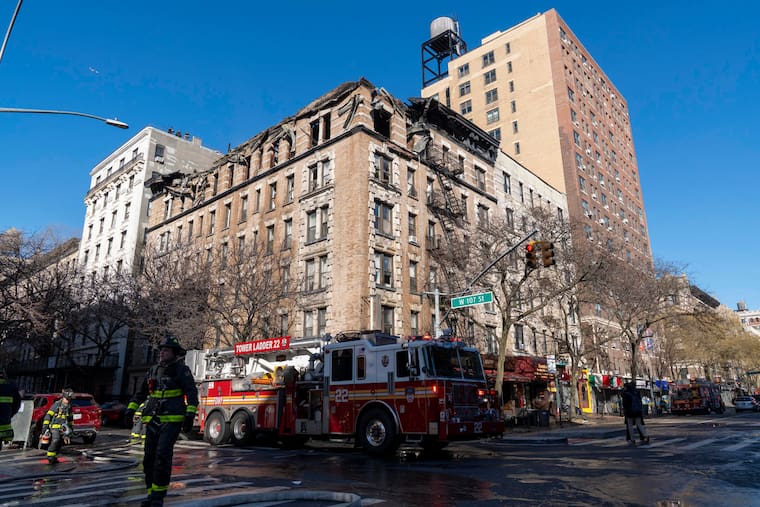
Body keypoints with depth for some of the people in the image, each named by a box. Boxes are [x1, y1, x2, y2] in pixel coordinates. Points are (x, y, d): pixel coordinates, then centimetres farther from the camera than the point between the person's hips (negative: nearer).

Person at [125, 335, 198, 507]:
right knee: (149, 457, 8)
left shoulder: (181, 370, -4)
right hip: (153, 420, 6)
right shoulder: (153, 371, 14)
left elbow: (191, 393, -10)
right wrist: (131, 408, 15)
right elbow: (141, 392, 25)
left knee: (163, 455, -13)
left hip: (172, 420, -6)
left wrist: (190, 415, -19)